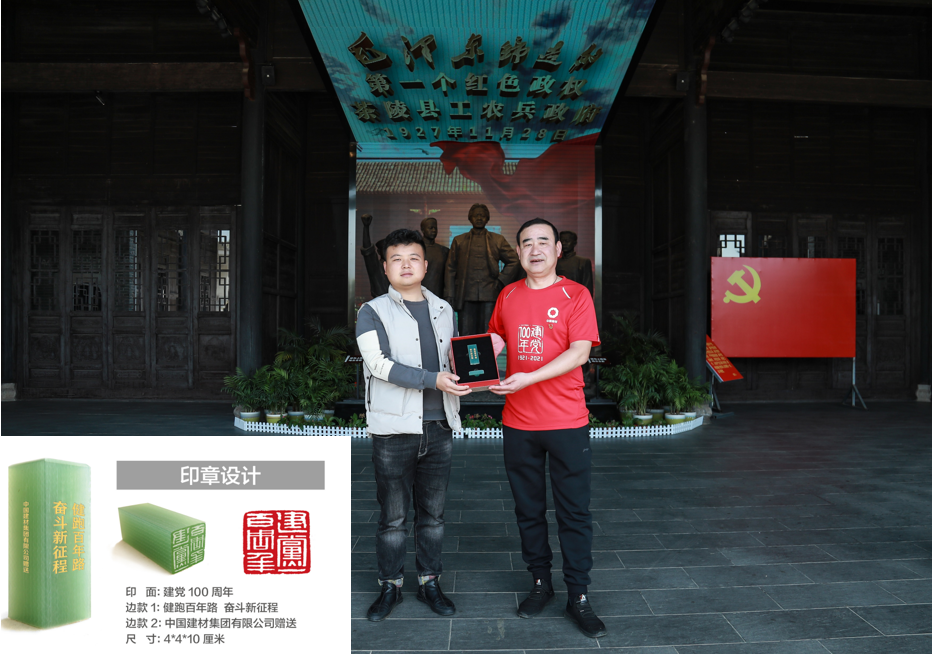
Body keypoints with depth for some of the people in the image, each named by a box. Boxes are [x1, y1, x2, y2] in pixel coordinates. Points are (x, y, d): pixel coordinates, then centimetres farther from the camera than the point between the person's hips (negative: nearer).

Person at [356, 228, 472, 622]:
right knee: (393, 516, 7)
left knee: (433, 513, 13)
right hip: (394, 429, -4)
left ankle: (429, 582, 28)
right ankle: (390, 586, 24)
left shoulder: (443, 310, 13)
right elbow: (380, 364, -14)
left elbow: (455, 358, 21)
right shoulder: (373, 313, -2)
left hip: (438, 426, 4)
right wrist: (433, 380, -23)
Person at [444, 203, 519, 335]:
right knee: (466, 335, -3)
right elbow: (450, 269, 12)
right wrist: (449, 296, 4)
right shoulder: (459, 241, 14)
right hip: (466, 297, 0)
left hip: (489, 297, 0)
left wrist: (501, 281, 5)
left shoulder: (498, 240, 13)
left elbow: (513, 261, 18)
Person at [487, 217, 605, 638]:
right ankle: (540, 583, 31)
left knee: (574, 512, 4)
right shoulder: (508, 296, 8)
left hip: (567, 422, -3)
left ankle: (578, 598, 18)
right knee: (529, 509, 14)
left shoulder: (575, 295, -5)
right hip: (518, 422, 4)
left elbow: (580, 352, -14)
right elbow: (495, 341, 16)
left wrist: (529, 378, -24)